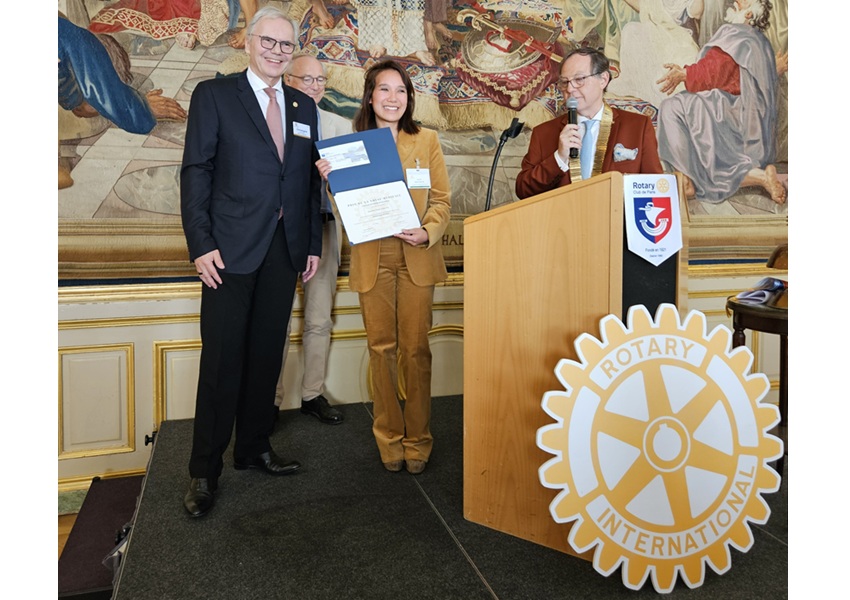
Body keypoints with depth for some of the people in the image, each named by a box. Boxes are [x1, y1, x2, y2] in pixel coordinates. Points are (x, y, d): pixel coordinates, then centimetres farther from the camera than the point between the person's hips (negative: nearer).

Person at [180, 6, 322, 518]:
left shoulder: (304, 106, 15)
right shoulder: (214, 95, 2)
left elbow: (310, 180, 13)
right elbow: (196, 172, -3)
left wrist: (314, 244, 8)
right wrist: (201, 244, -11)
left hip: (285, 250, 4)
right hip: (231, 249, -4)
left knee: (267, 355, 10)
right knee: (223, 360, -1)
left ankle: (254, 447, 25)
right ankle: (205, 470, 12)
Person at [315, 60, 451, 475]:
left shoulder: (426, 140, 7)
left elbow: (441, 198, 4)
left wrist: (427, 232, -14)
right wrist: (330, 179, -11)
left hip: (416, 257, 0)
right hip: (372, 258, 1)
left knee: (415, 349, 1)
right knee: (381, 348, 6)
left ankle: (417, 438, 15)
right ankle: (389, 437, 20)